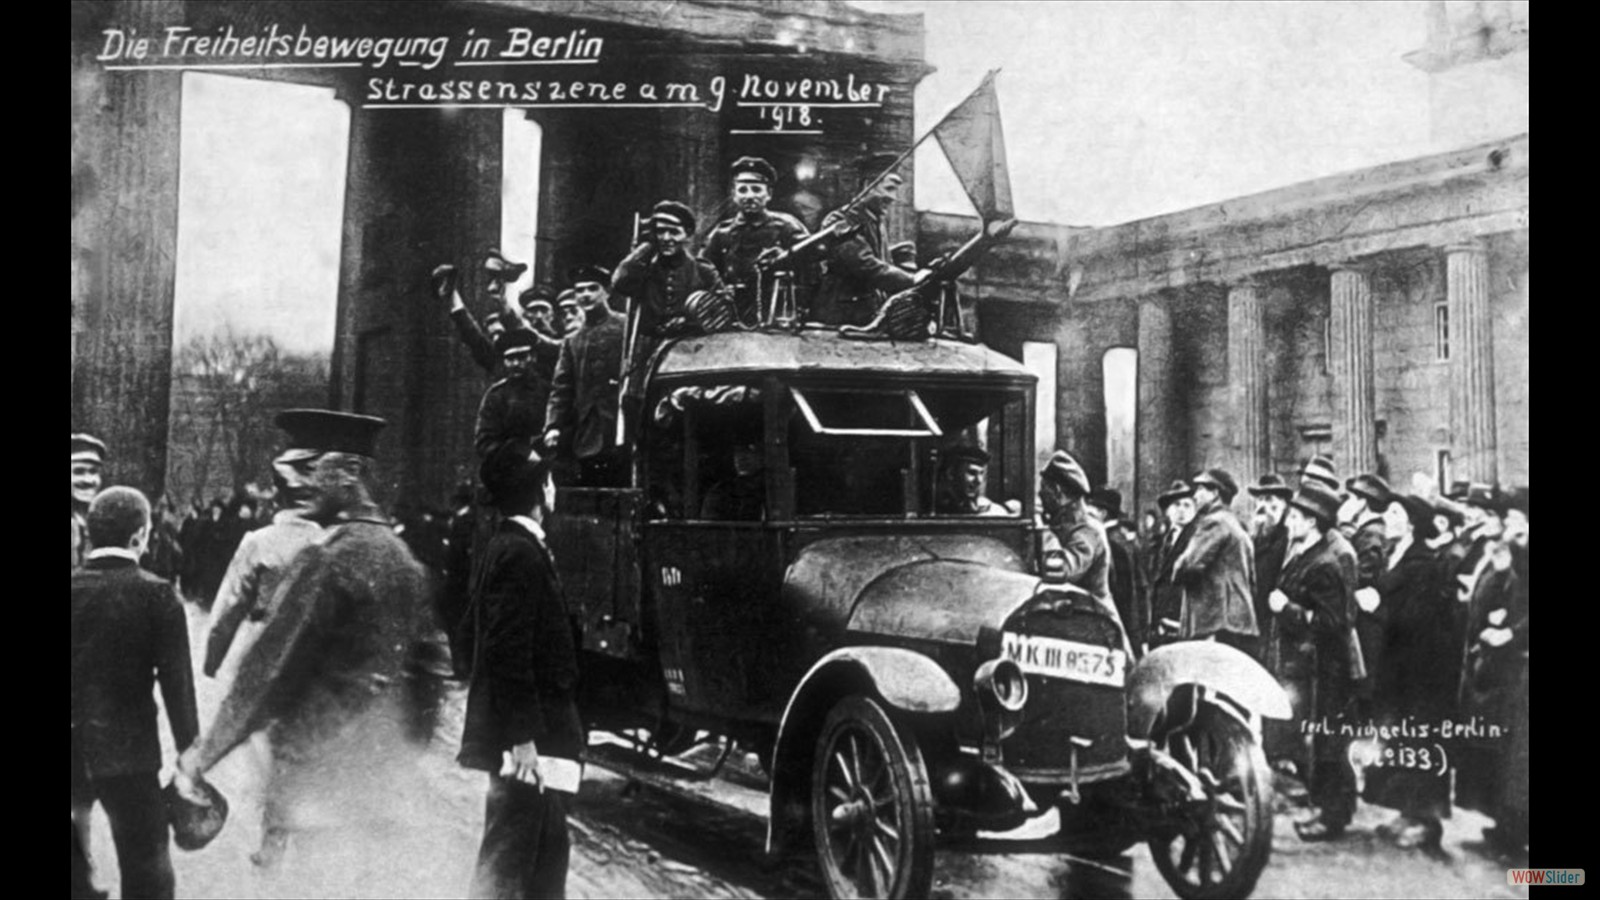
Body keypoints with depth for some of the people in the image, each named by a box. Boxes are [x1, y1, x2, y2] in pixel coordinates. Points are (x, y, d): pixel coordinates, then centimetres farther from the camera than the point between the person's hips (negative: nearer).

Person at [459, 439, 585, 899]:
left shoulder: (503, 548, 14)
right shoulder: (520, 553, -17)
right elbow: (510, 654, -22)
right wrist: (524, 738, -22)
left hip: (533, 733, 10)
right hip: (529, 740, -10)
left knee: (547, 859, 17)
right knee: (507, 863, -3)